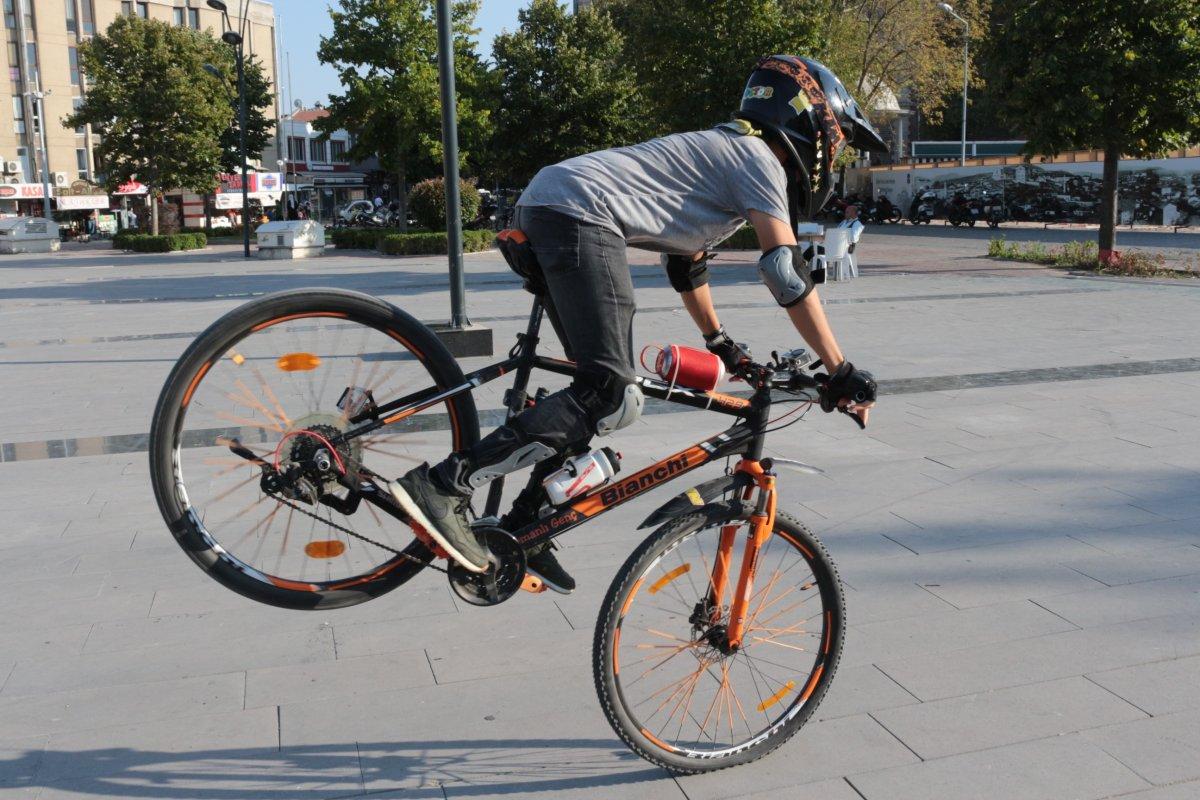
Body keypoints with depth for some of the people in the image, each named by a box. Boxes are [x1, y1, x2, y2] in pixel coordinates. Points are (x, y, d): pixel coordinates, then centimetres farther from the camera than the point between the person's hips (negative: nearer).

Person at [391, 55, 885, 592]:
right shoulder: (759, 158, 1)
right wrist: (841, 372, -7)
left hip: (543, 210, 10)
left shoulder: (722, 150, 29)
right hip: (577, 214, -10)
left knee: (602, 385, 13)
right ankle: (442, 486, -22)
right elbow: (786, 272, -10)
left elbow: (686, 256, 37)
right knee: (613, 400, -17)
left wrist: (719, 343, 43)